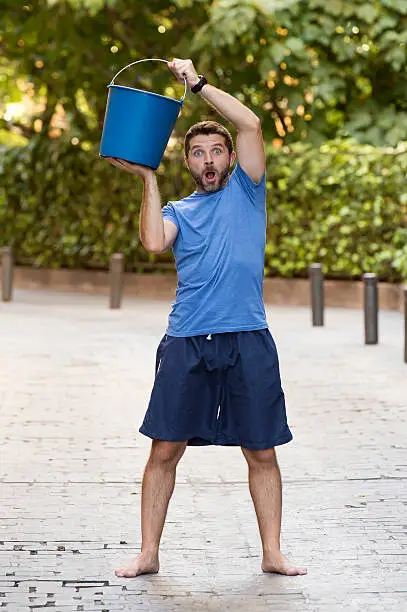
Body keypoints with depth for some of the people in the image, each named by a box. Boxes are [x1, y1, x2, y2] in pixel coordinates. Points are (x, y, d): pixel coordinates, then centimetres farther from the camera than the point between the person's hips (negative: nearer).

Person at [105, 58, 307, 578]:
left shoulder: (245, 190, 12)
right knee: (165, 450, 0)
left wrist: (197, 83, -1)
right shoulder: (178, 211, 15)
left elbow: (251, 123, -2)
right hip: (186, 342, 1)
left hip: (247, 340, -1)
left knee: (261, 452, 3)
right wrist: (148, 178, -3)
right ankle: (148, 555, 8)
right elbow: (154, 242, -8)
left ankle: (272, 554, 13)